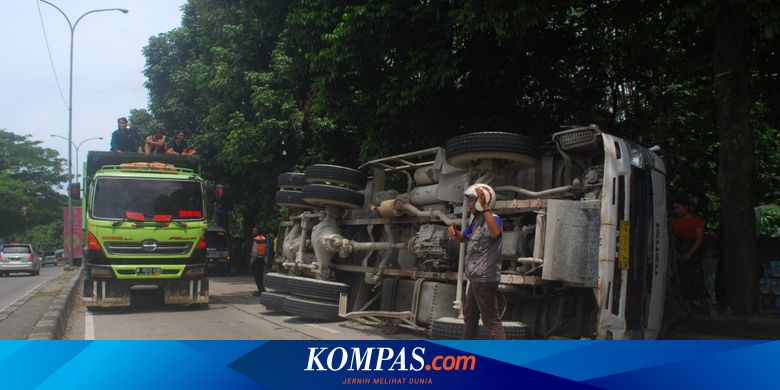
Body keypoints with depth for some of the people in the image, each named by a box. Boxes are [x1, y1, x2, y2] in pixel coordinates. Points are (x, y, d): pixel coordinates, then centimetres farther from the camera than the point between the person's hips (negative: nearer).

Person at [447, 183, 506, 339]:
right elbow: (462, 238, 25)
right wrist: (453, 230, 3)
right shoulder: (475, 221, 12)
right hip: (476, 278, 11)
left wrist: (485, 208, -37)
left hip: (485, 279, -11)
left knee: (491, 318, -10)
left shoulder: (492, 219, -16)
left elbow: (495, 233, -39)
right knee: (469, 315, 24)